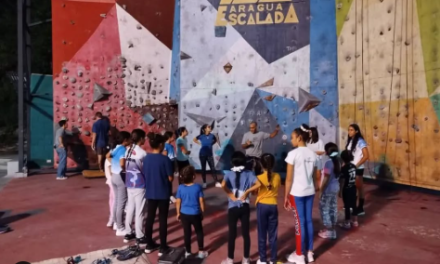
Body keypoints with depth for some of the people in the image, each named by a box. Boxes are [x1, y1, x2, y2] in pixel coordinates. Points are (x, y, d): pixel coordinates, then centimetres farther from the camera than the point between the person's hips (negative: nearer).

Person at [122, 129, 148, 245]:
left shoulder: (128, 150, 6)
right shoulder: (142, 153, -16)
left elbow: (124, 166, 10)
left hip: (129, 184, 7)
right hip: (140, 185, -7)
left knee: (130, 209, 16)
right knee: (139, 211, 1)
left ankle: (128, 234, 25)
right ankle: (140, 237, 9)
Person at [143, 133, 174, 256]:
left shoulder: (146, 158, 0)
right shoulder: (165, 159, -17)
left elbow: (145, 175, 8)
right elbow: (170, 178, -13)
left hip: (150, 192, 5)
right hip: (163, 193, -5)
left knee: (150, 218, 14)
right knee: (163, 219, 5)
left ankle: (149, 245, 25)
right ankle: (163, 247, 12)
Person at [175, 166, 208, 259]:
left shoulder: (180, 188, -8)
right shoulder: (198, 187, -12)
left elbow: (178, 202, -3)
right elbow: (201, 201, -7)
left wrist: (178, 213, 10)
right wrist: (202, 212, 5)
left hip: (184, 214, 2)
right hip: (195, 214, -1)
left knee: (187, 233, 13)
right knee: (199, 232, 17)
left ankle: (188, 252, 23)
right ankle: (201, 251, 23)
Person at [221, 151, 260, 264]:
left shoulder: (229, 174, -4)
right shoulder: (249, 173, -1)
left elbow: (223, 185, -23)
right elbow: (258, 184, -17)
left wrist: (230, 195, -10)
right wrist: (247, 192, -7)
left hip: (233, 207, -1)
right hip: (245, 207, 1)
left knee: (232, 234, 9)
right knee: (246, 233, 11)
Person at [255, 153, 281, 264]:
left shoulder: (259, 178, -13)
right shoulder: (277, 177, -4)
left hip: (262, 206, -2)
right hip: (273, 206, 2)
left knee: (262, 234, 8)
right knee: (273, 234, 11)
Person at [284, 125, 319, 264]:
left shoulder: (293, 154, -14)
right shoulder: (313, 155, 5)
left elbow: (289, 178, -13)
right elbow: (315, 177, 10)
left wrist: (286, 196, -6)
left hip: (297, 193, -6)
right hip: (310, 192, 6)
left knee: (300, 222, 3)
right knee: (308, 221, 14)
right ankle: (309, 253, 25)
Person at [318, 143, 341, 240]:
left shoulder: (329, 163, -22)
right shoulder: (338, 161, 4)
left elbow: (326, 178, -21)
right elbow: (338, 175, 12)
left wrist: (322, 189, -11)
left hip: (328, 189, -8)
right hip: (336, 188, 9)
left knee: (324, 208, 3)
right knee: (333, 208, 15)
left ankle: (329, 231, 9)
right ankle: (332, 229, 24)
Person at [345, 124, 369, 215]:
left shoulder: (360, 141, -13)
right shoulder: (349, 141, 8)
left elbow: (366, 156, -17)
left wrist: (356, 165, -17)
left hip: (357, 168, -7)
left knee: (359, 188, 3)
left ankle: (360, 209, 12)